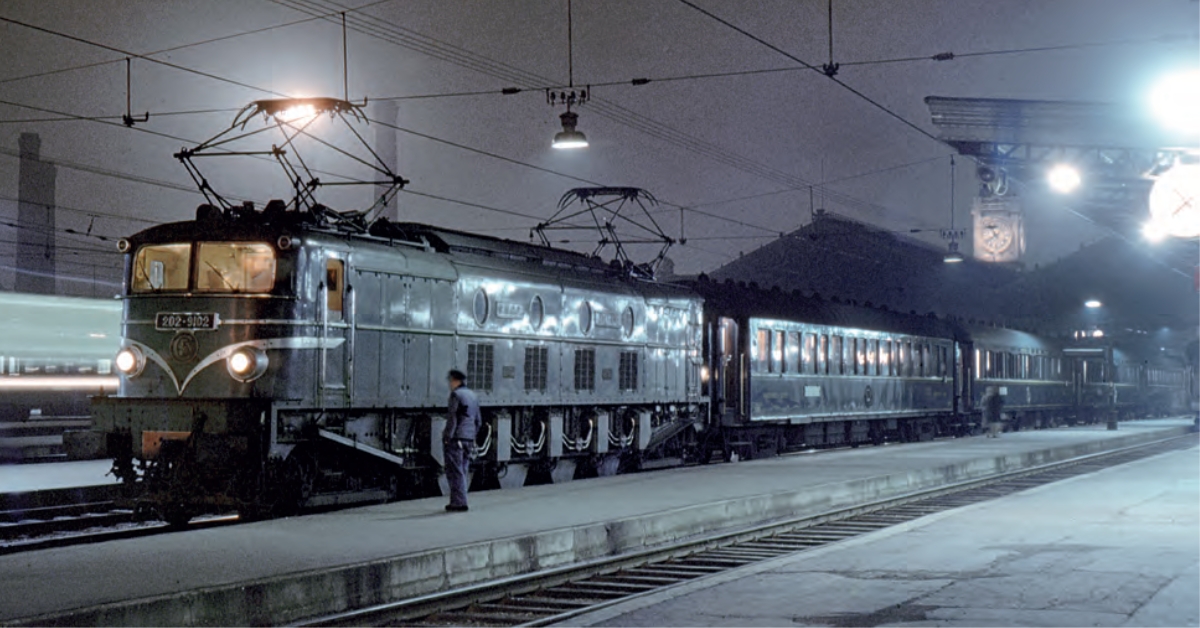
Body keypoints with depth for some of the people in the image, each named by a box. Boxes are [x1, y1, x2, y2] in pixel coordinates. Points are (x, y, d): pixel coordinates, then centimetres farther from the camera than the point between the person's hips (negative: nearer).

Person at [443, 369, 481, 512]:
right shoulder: (473, 396, 15)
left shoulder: (456, 395, -9)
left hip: (455, 439, -8)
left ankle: (459, 503, -7)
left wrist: (447, 437, -13)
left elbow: (452, 418, -16)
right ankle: (456, 502, 16)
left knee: (455, 472, -5)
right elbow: (478, 420, 18)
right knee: (462, 472, 13)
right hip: (469, 440, 8)